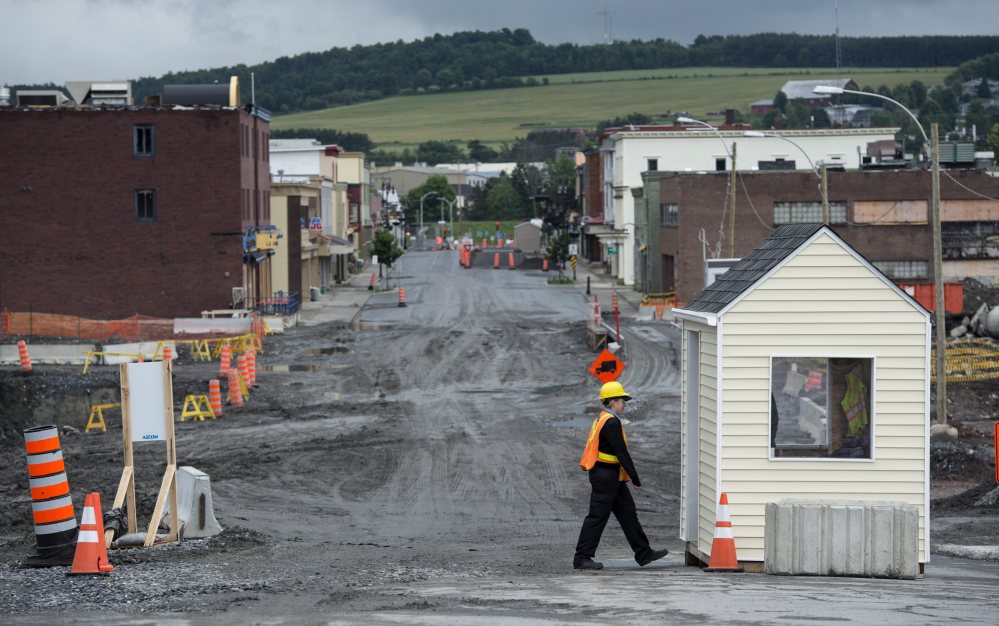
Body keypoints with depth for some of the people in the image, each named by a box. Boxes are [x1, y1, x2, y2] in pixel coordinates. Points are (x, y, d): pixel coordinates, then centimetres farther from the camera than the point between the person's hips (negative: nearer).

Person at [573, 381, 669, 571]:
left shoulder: (602, 419, 16)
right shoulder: (611, 422, -17)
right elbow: (621, 453, -19)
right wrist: (635, 477, -14)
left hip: (611, 477, 11)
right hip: (607, 475, -11)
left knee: (628, 513, 13)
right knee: (597, 517, -6)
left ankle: (644, 553, 18)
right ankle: (581, 558, -2)